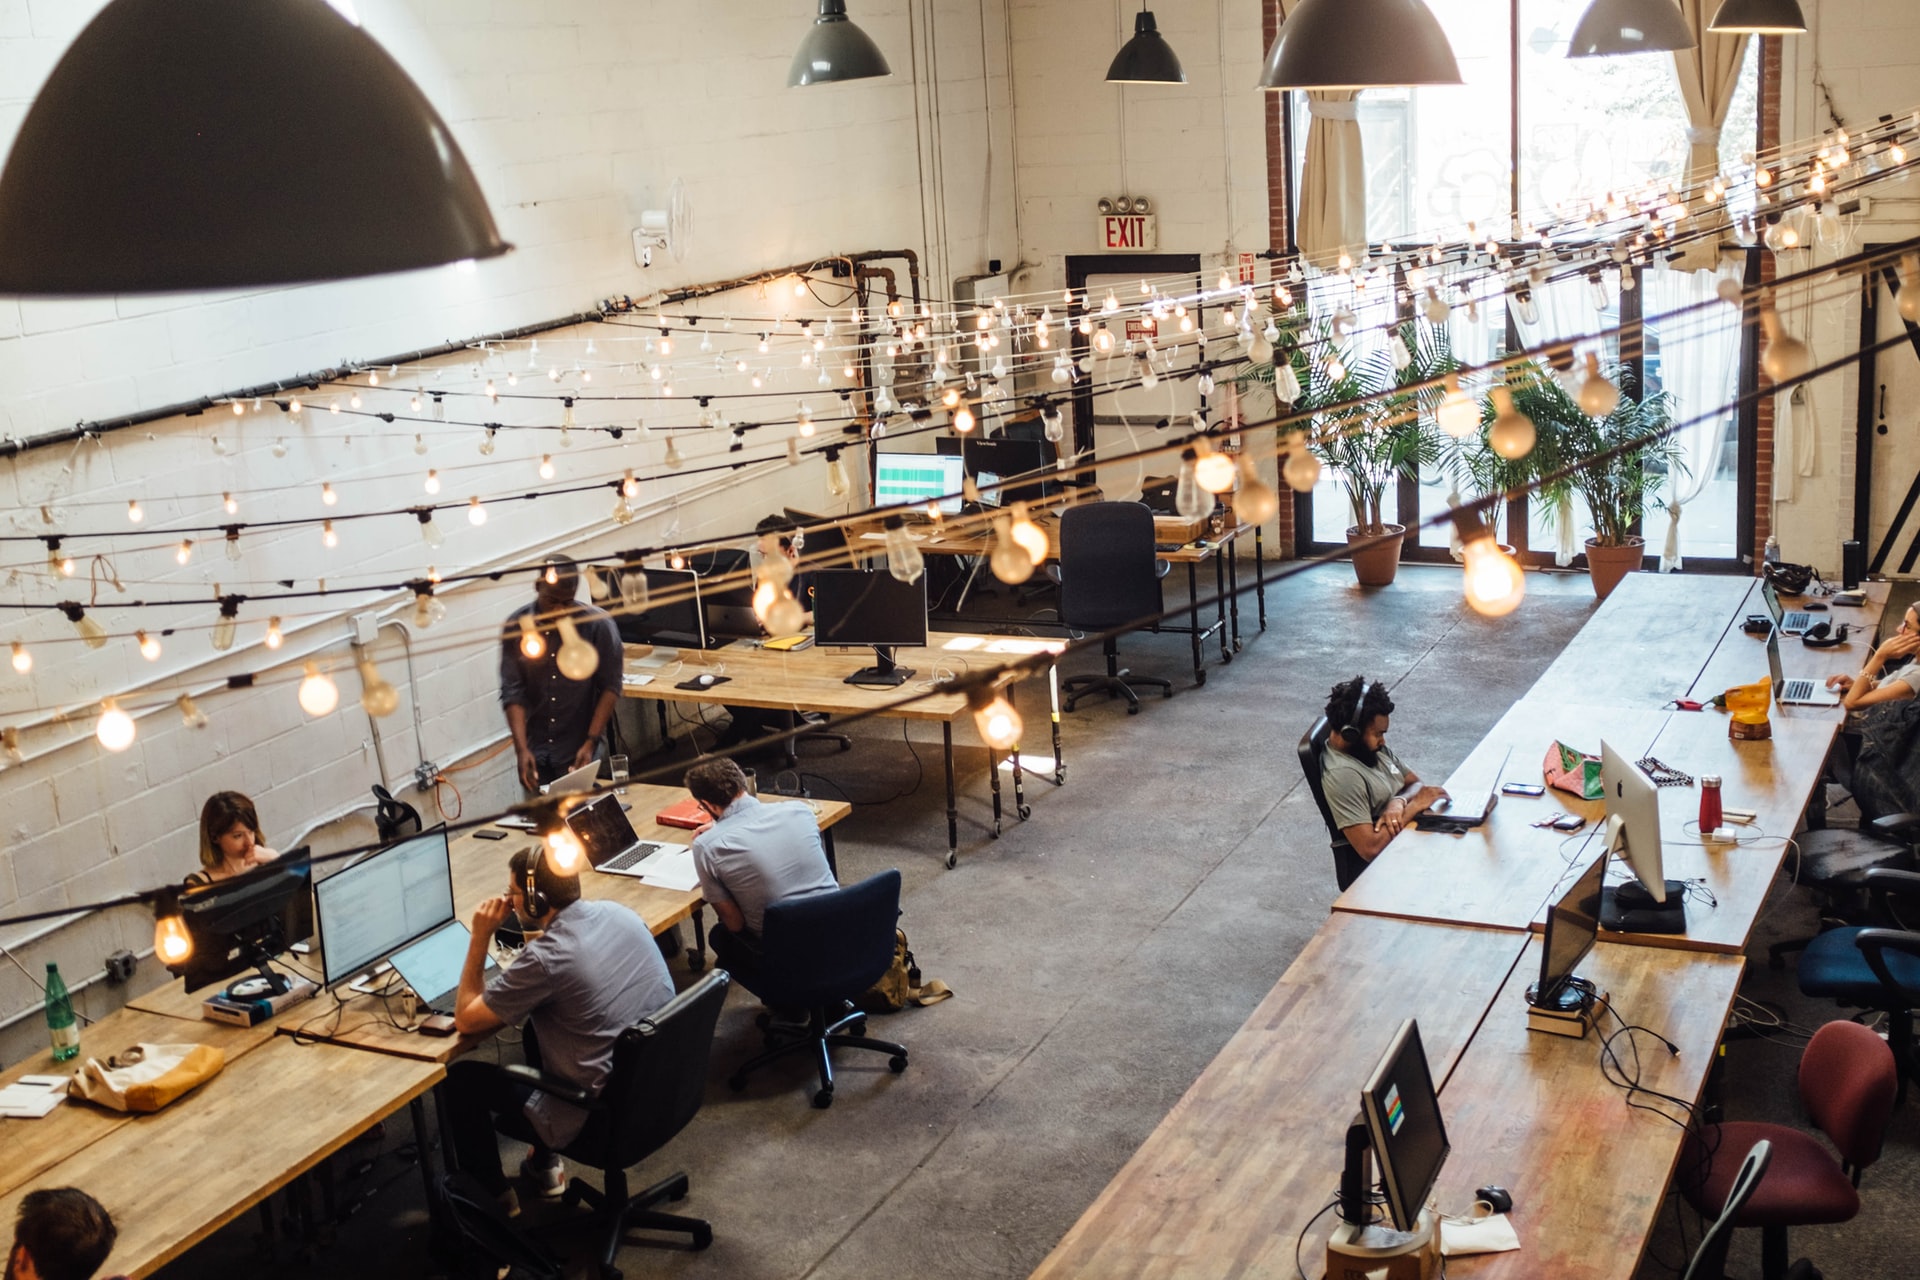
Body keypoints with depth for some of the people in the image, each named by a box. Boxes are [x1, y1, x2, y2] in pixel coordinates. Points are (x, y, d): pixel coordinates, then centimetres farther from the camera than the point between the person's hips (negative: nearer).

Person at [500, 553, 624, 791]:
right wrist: (521, 748, -17)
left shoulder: (598, 625, -12)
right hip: (535, 748, 2)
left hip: (579, 749, -2)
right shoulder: (516, 625, -6)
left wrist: (591, 742, -14)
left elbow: (610, 687, -7)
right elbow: (512, 691, -7)